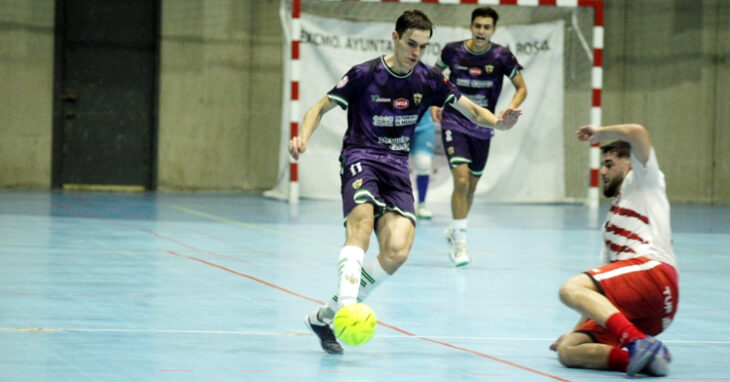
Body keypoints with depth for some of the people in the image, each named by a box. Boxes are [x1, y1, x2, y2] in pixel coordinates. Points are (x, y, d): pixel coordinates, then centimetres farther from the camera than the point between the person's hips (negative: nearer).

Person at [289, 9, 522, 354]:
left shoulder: (428, 80, 6)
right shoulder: (365, 75, -4)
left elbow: (472, 110, 12)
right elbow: (320, 108, 2)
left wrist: (498, 121, -11)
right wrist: (303, 138, -18)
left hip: (397, 167, 4)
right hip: (360, 157, -4)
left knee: (397, 252, -18)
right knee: (362, 222, -36)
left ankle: (326, 315, -6)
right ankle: (346, 306, -48)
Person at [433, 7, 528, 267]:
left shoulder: (501, 56, -9)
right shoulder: (453, 51, -8)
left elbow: (522, 88, 1)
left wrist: (510, 109, -17)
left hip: (482, 128, 2)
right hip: (454, 123, -2)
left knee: (471, 186, 13)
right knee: (461, 179, -18)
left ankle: (453, 231, 37)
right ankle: (460, 241, -9)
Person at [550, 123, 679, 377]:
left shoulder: (641, 182, 16)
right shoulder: (612, 221, 38)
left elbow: (637, 133, -4)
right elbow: (599, 292, 36)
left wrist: (599, 133, 13)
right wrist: (578, 329, 32)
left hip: (653, 270, -8)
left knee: (572, 288, -28)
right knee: (567, 351, -8)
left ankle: (639, 342, -41)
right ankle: (643, 357, -25)